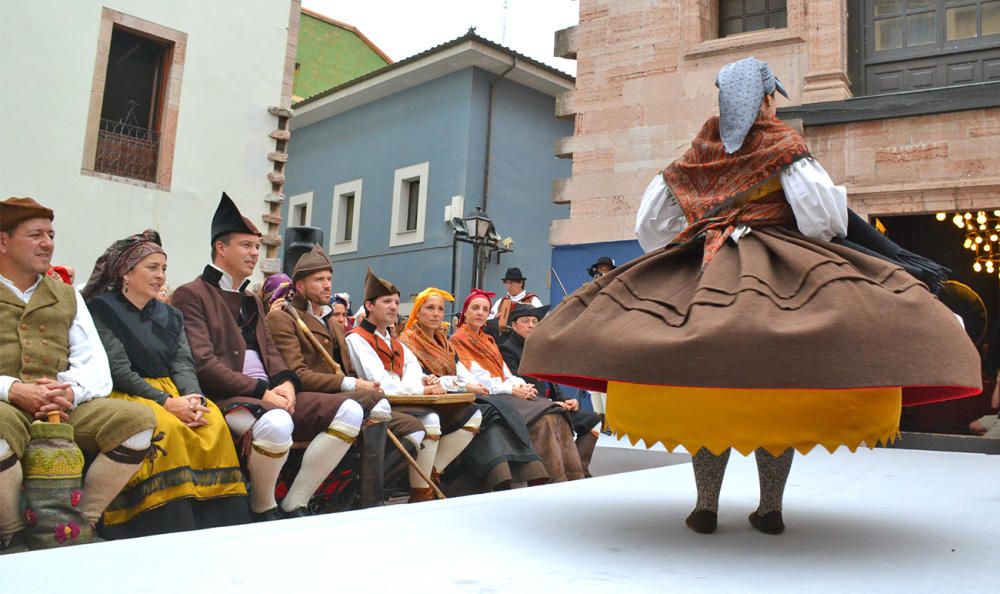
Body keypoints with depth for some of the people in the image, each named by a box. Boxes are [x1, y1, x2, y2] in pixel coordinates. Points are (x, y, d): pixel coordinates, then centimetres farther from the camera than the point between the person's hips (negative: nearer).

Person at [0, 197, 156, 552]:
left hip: (65, 407, 4)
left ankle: (82, 523, -6)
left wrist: (72, 390, -12)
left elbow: (96, 366, 11)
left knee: (139, 420, -21)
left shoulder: (67, 295, 22)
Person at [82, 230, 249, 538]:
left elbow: (183, 364, 7)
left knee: (215, 423, -26)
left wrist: (193, 396, -16)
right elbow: (118, 371, -9)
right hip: (125, 395, -4)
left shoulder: (170, 316, 18)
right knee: (167, 428, -35)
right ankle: (171, 525, -28)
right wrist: (167, 402, -19)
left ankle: (215, 523, -23)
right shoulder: (101, 310, 1)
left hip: (172, 392, 5)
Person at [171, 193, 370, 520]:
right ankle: (262, 508, -10)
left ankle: (294, 505, -6)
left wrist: (285, 382, -3)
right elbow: (202, 363, -12)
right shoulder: (192, 295, -1)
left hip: (270, 394, 8)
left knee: (349, 411, -10)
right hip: (226, 398, -8)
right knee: (277, 423, -40)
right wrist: (260, 392, -17)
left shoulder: (252, 300, 25)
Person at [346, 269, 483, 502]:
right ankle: (419, 496, -20)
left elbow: (413, 372, 10)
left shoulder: (395, 343, 26)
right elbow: (379, 383, -14)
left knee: (471, 415, -3)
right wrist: (422, 389, -11)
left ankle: (431, 474, -1)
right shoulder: (356, 339, -1)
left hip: (406, 403, 8)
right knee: (429, 420, -36)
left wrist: (424, 381, -14)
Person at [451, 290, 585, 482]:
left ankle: (573, 476, -23)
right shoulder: (458, 340, 3)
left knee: (555, 412, -18)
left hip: (505, 392, 7)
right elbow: (474, 376, -9)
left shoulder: (489, 340, 28)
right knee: (542, 418, -28)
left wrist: (522, 385, -5)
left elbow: (505, 372, 17)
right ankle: (556, 479, -28)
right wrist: (511, 389, -17)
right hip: (487, 396, -7)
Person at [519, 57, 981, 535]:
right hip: (778, 273, -2)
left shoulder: (696, 155, 12)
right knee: (776, 392, 3)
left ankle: (706, 506, 6)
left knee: (707, 387, 4)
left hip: (703, 273, 3)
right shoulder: (784, 146, 2)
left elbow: (650, 223, 15)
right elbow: (821, 216, -6)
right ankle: (771, 509, 7)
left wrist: (687, 250, 28)